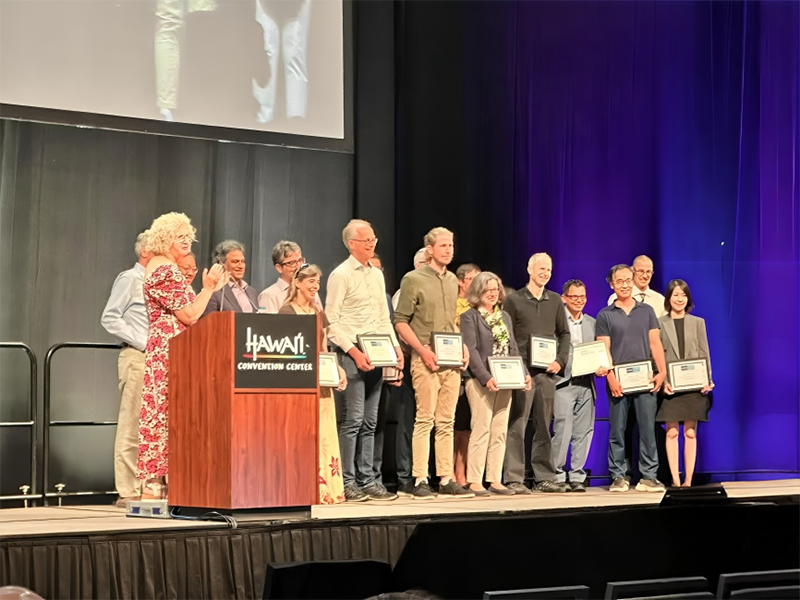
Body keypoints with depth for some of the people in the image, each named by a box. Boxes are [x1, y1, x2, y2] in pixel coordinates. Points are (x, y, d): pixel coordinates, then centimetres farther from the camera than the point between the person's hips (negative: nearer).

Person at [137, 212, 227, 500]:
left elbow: (181, 311, 20)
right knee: (168, 411, -10)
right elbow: (189, 315, -15)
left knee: (162, 411, 7)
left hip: (164, 350, 10)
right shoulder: (165, 271, -12)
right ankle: (155, 483, -9)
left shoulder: (162, 268, 20)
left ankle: (154, 481, 7)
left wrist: (209, 289, 16)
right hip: (170, 350, -10)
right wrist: (208, 288, -7)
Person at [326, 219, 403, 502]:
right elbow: (332, 321, -10)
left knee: (369, 422, 8)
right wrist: (354, 352, -18)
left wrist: (395, 346, 7)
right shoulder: (341, 275, -5)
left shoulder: (377, 275, 17)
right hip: (350, 354, -7)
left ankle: (367, 481, 11)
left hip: (375, 356, 7)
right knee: (352, 420, -9)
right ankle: (346, 482, -5)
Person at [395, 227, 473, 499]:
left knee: (446, 422, 7)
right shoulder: (413, 280, -4)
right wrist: (422, 350, -16)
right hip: (426, 360, -6)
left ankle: (446, 480, 9)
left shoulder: (452, 281, 16)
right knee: (425, 420, -8)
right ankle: (420, 481, -5)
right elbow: (400, 322, -7)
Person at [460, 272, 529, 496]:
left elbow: (513, 349, 18)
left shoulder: (504, 317, 18)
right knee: (481, 430, -9)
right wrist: (486, 378, -21)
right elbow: (471, 351, -12)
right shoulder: (469, 317, -2)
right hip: (481, 382, -6)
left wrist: (523, 373, 4)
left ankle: (495, 480, 10)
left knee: (500, 432, 6)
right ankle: (474, 481, -6)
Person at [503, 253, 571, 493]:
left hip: (548, 372, 4)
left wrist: (560, 360, 0)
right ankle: (513, 479, -4)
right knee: (517, 426, -6)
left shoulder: (555, 301, 13)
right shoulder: (514, 300, 1)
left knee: (544, 427, 8)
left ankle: (544, 477, 13)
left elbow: (564, 334, 15)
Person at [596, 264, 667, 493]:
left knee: (647, 429, 0)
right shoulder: (605, 316, 5)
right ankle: (618, 476, 8)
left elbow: (655, 343, 9)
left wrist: (662, 371, -2)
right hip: (618, 382, -1)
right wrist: (611, 377, -12)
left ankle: (648, 476, 4)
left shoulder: (646, 311, 12)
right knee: (617, 430, 2)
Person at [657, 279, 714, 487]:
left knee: (690, 433, 2)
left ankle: (688, 480, 4)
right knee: (672, 432, -2)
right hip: (670, 386, -1)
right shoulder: (659, 323, 3)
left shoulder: (698, 322, 10)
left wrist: (708, 380, -4)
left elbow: (704, 354, 7)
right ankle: (675, 480, 0)